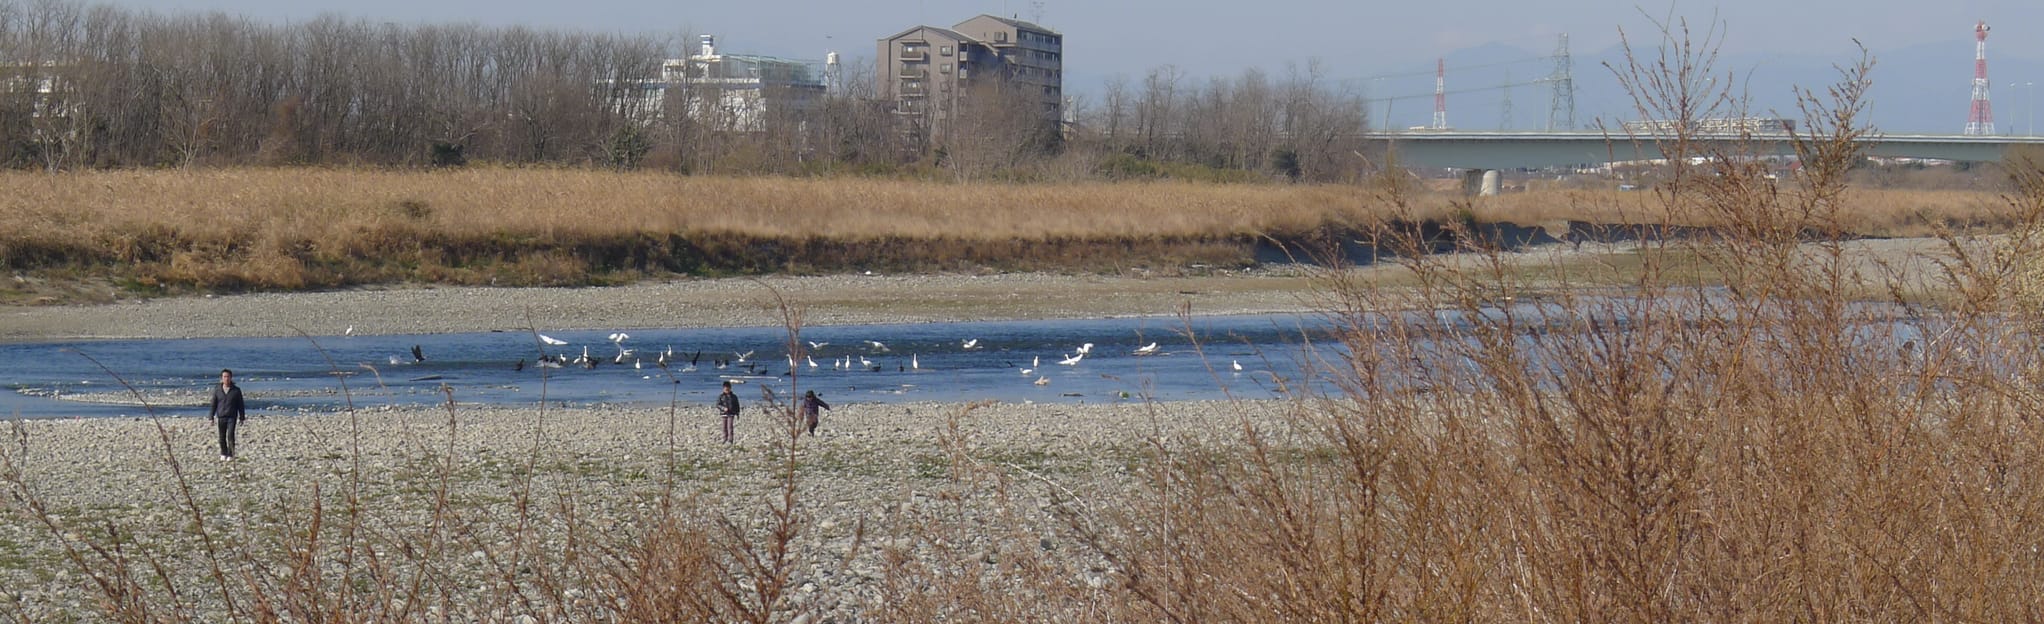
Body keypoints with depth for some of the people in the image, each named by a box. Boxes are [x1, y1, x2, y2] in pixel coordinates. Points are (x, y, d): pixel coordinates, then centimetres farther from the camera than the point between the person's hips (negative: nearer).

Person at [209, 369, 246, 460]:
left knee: (230, 435, -15)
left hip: (232, 417, -2)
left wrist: (241, 418, 3)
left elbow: (240, 405, 6)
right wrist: (211, 418, 4)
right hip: (221, 417, 2)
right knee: (222, 438, 7)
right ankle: (223, 454, 24)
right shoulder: (217, 390, 4)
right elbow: (213, 404, 7)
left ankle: (230, 455, -6)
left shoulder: (236, 390, 1)